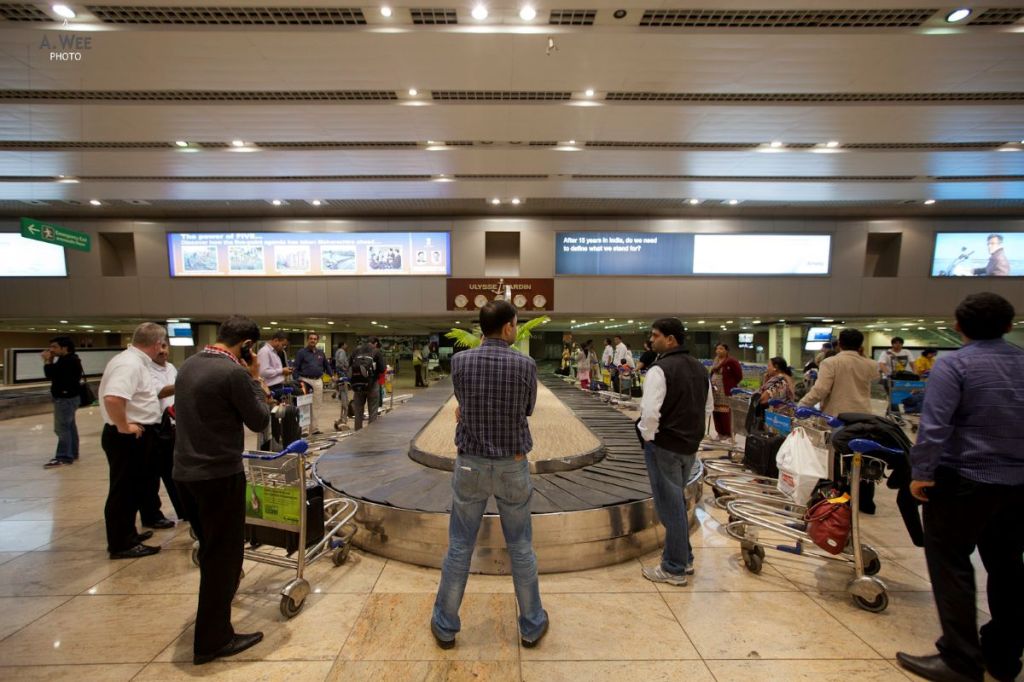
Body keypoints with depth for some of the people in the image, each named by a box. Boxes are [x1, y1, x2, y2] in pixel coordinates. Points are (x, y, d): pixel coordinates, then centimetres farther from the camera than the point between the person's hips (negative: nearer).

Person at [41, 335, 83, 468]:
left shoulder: (68, 361, -20)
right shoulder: (68, 360, 13)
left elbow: (50, 374, -23)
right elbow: (55, 374, 16)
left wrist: (47, 361, -10)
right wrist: (50, 361, 6)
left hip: (66, 398, -11)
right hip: (67, 397, 11)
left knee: (62, 428, -9)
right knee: (69, 426, 15)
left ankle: (64, 457, -7)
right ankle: (72, 453, 23)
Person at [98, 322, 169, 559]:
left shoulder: (133, 360, 10)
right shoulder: (130, 363, -22)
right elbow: (112, 398, -35)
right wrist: (124, 427, -23)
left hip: (134, 436, 10)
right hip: (128, 438, -10)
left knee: (132, 488, 20)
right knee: (124, 490, 2)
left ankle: (126, 535, 34)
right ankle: (121, 544, 14)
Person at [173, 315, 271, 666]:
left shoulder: (188, 365, 6)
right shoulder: (234, 372, -21)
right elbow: (259, 421, -12)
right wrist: (255, 379, -5)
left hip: (185, 471, 9)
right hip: (220, 475, -9)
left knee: (210, 547, 28)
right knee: (224, 555, 7)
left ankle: (216, 605, 51)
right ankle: (213, 640, 19)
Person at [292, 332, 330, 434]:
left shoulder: (321, 353, 14)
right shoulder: (301, 352, 0)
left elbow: (326, 365, 23)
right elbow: (296, 368, -3)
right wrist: (298, 380, -12)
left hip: (318, 381, 5)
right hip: (306, 380, -5)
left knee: (316, 406, 8)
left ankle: (315, 428, 15)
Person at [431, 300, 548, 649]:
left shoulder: (459, 362, -9)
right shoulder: (525, 365, -13)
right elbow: (526, 410, 2)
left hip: (470, 465, 1)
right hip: (512, 466, -1)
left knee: (460, 547, 15)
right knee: (520, 548, 16)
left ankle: (445, 625, 30)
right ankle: (532, 625, 32)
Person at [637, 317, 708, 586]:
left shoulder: (659, 370, -18)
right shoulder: (699, 368, 8)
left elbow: (650, 412, -25)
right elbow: (707, 406, 16)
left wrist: (648, 436, -9)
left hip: (664, 446, -8)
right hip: (691, 445, 8)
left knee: (670, 506, 4)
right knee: (678, 502, 21)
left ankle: (674, 569, 17)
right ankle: (684, 559, 33)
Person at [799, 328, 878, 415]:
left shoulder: (830, 363, -12)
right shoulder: (870, 365, 4)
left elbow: (820, 390, -20)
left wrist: (802, 405, -14)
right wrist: (861, 355, 21)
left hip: (836, 415, -5)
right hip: (863, 414, 5)